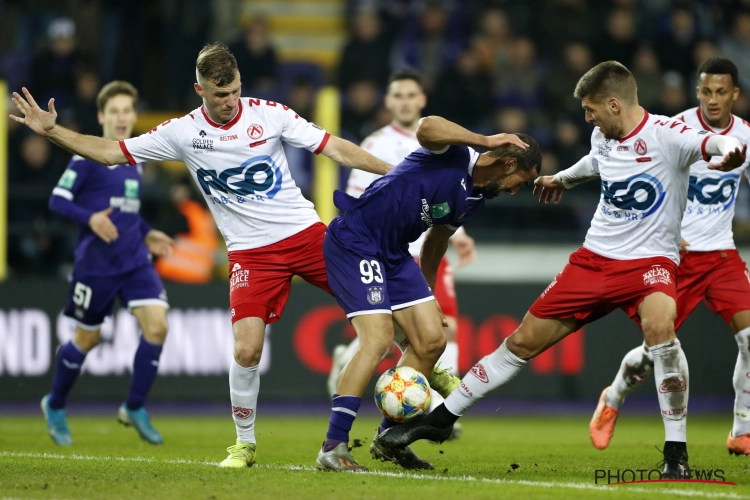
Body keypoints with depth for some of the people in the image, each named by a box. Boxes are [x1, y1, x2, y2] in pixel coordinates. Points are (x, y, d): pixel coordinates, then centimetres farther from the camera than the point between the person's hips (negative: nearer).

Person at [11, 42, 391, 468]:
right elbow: (110, 152, 2)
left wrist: (394, 171, -7)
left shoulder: (268, 114, -4)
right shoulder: (182, 132, -2)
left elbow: (335, 148, -2)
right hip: (251, 252, -1)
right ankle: (245, 443, 4)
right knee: (247, 348, -15)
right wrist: (52, 131, -6)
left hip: (306, 233, 1)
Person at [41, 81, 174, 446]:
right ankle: (55, 407, 29)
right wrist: (90, 218, -28)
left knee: (157, 324, -12)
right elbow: (57, 200, -13)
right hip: (96, 263, -5)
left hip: (135, 261, 5)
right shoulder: (88, 158, -9)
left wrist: (146, 234, 13)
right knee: (87, 338, 5)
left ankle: (134, 409, 1)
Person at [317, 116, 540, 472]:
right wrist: (486, 142, -31)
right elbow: (427, 128, -37)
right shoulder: (453, 154, -14)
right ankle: (332, 448, -18)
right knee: (378, 338, -20)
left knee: (431, 341, 4)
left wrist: (427, 293, 31)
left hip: (394, 254, 9)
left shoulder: (474, 201, 11)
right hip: (353, 240, -9)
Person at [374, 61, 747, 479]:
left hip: (650, 260, -6)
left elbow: (715, 142, -35)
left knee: (659, 326, -37)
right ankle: (440, 419, 22)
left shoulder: (665, 134, -17)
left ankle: (676, 454, -23)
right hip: (595, 257, 6)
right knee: (523, 341, 8)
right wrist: (562, 179, 49)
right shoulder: (603, 137, 5)